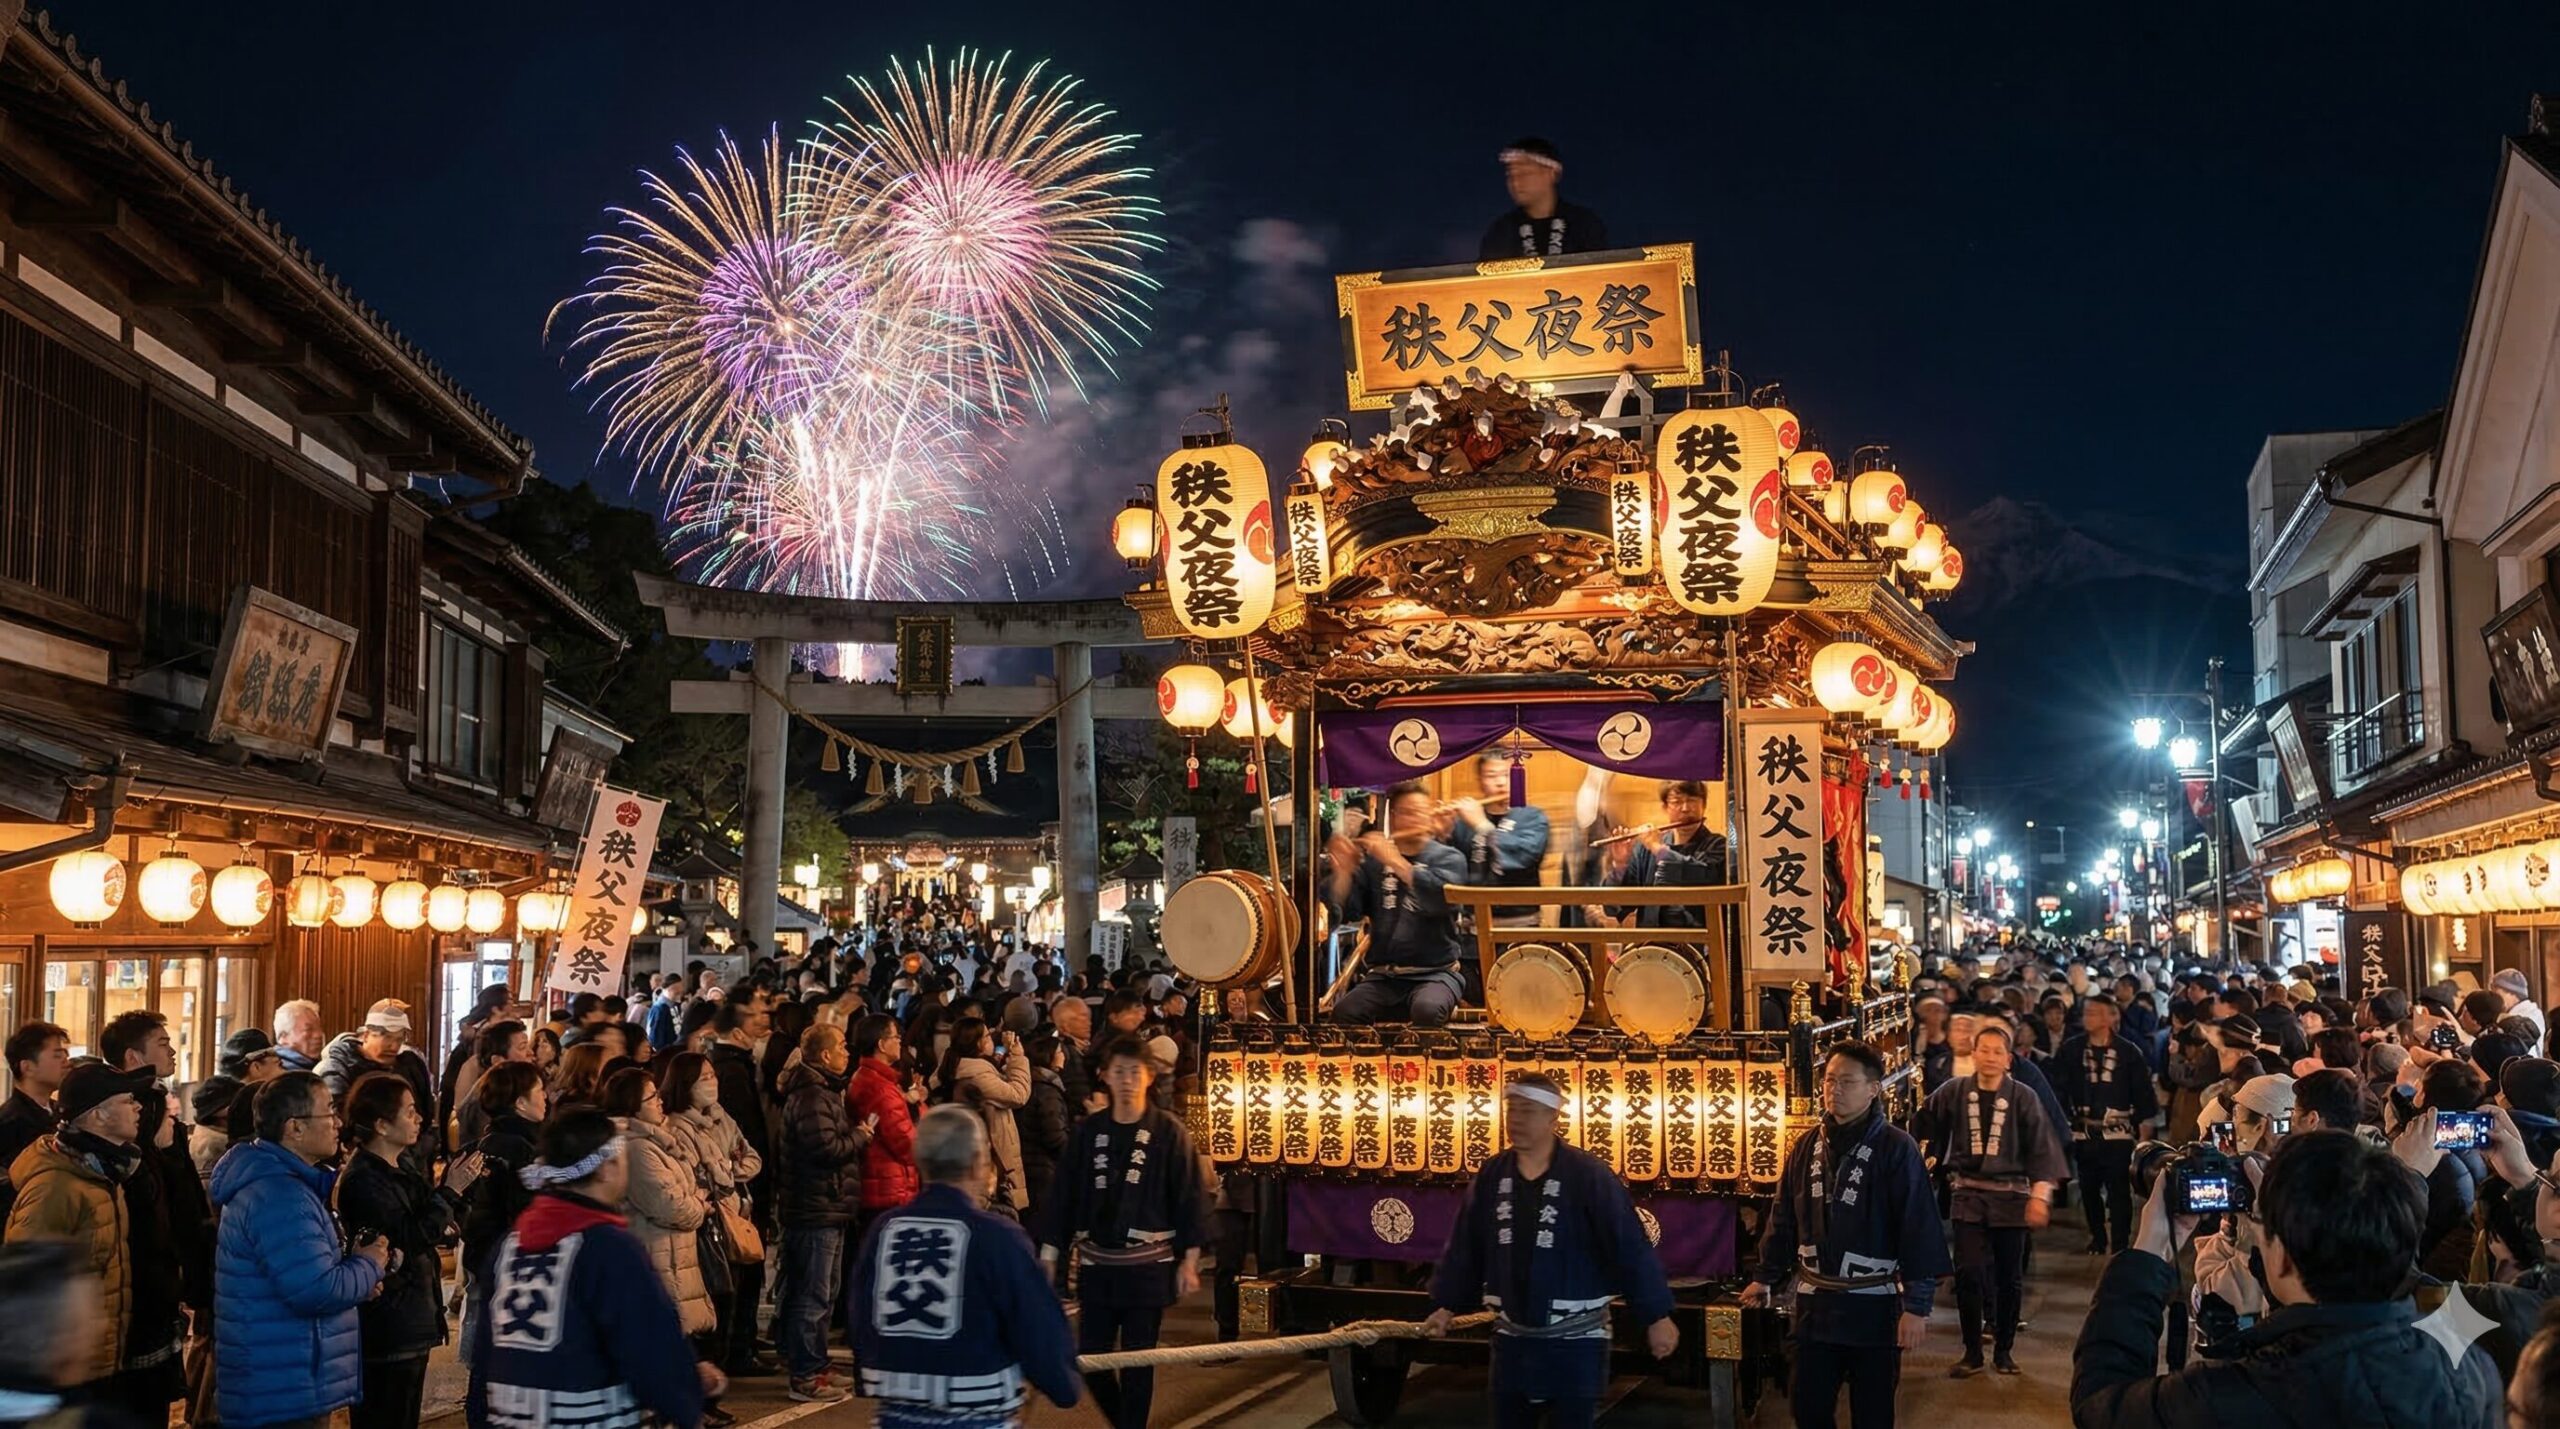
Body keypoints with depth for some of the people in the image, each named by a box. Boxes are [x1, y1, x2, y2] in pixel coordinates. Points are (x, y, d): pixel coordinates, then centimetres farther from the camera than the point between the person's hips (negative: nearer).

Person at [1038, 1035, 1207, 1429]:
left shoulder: (1169, 1131, -4)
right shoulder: (1087, 1131, 4)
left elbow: (1188, 1197, -4)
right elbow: (1063, 1196, 6)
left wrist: (1189, 1261, -6)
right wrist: (1049, 1258, 3)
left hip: (1148, 1266, -3)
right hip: (1096, 1264, 3)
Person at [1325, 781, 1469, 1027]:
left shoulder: (1448, 857, 4)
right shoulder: (1373, 860, 11)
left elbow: (1442, 897, -18)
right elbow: (1344, 913, 3)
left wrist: (1394, 861, -22)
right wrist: (1344, 871, -14)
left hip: (1435, 973, -2)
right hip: (1382, 975, 2)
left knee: (1427, 1011, -34)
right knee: (1344, 1013, -26)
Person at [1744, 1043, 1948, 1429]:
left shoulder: (1896, 1148, -12)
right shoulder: (1807, 1147, 4)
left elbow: (1919, 1229, -14)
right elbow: (1784, 1219, 12)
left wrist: (1916, 1305, -17)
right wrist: (1766, 1278, 14)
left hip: (1873, 1307, -5)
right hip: (1815, 1303, 5)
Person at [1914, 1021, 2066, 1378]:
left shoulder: (2023, 1098, -3)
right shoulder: (1954, 1093, 0)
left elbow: (2041, 1148, -5)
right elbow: (1927, 1125, 14)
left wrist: (2040, 1195, -11)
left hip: (2010, 1195, 0)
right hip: (1968, 1194, 0)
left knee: (2009, 1277, 6)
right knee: (1968, 1273, -6)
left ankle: (2003, 1349, 20)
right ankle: (1972, 1352, 5)